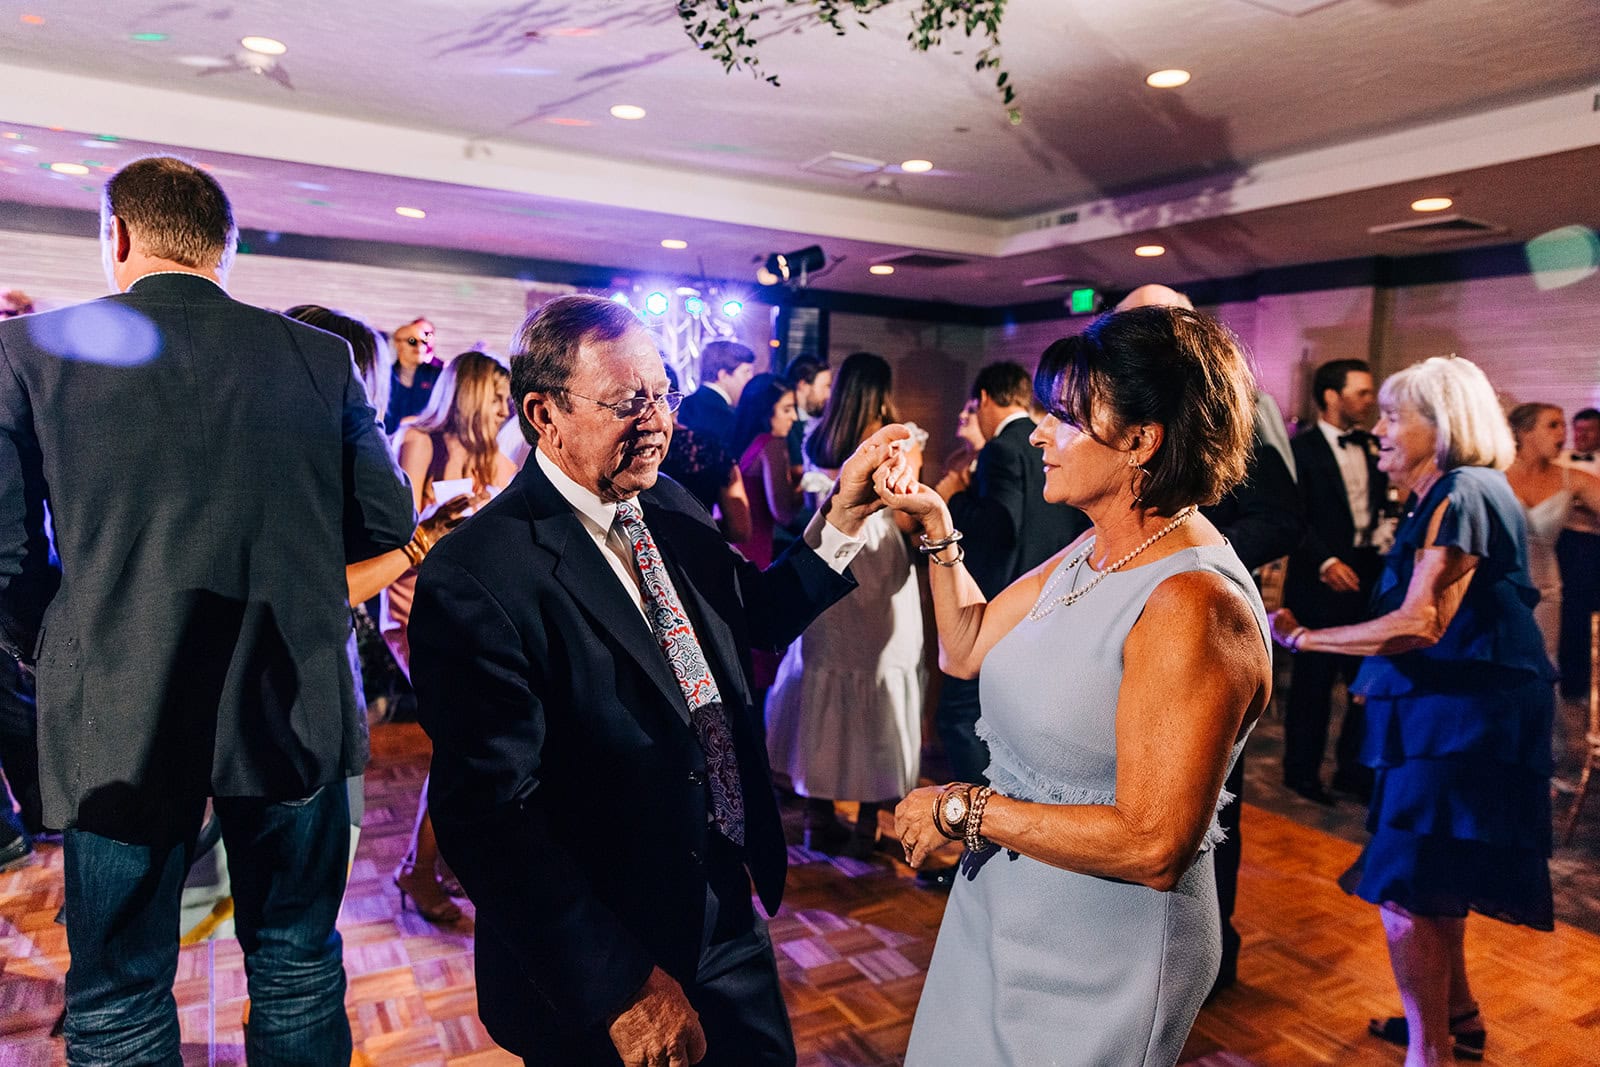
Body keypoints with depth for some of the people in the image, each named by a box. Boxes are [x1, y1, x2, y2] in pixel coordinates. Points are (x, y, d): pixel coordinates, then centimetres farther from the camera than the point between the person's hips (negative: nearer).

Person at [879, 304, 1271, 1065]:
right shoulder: (1091, 554, 0)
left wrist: (964, 809, -22)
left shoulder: (1194, 603, -28)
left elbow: (1154, 845, -28)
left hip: (1097, 967, -8)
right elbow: (966, 648, 7)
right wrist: (935, 523, 1)